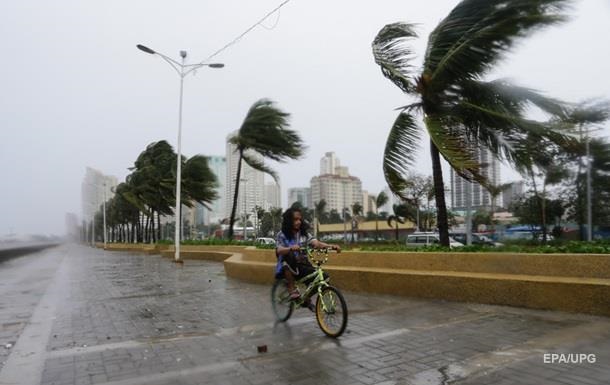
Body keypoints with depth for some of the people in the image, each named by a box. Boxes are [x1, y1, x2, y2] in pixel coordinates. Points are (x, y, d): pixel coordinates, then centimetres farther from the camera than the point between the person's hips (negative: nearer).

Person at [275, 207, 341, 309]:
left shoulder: (304, 234, 4)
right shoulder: (282, 235, -5)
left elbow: (316, 243, -11)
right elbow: (279, 250, -22)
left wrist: (331, 246, -30)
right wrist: (291, 248, -43)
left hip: (302, 266, 4)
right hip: (287, 267, -4)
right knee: (289, 256, -36)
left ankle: (306, 298, 11)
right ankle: (292, 289, -22)